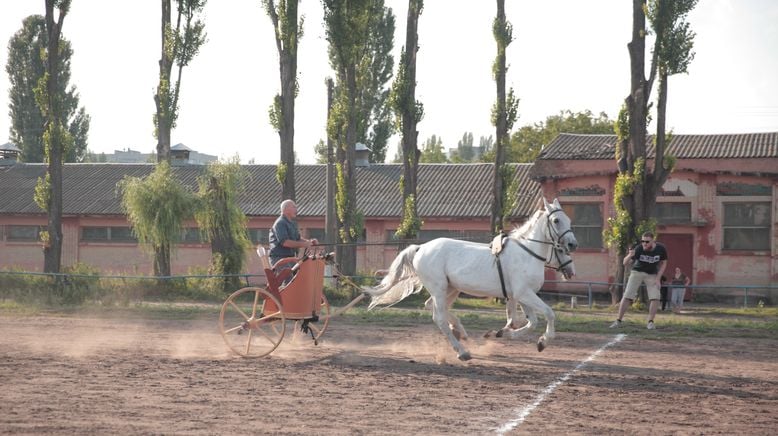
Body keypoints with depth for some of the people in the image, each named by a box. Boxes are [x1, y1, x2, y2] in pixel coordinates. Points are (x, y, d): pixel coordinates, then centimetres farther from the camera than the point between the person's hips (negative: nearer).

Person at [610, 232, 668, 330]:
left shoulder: (661, 249, -21)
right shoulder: (639, 249, -27)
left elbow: (663, 263, -3)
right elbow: (625, 263, -29)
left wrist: (658, 278, -11)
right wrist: (629, 256, -51)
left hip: (652, 275, 2)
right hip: (637, 272, -1)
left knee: (655, 297, -13)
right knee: (627, 296, -9)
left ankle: (650, 322, -2)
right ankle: (618, 321, -3)